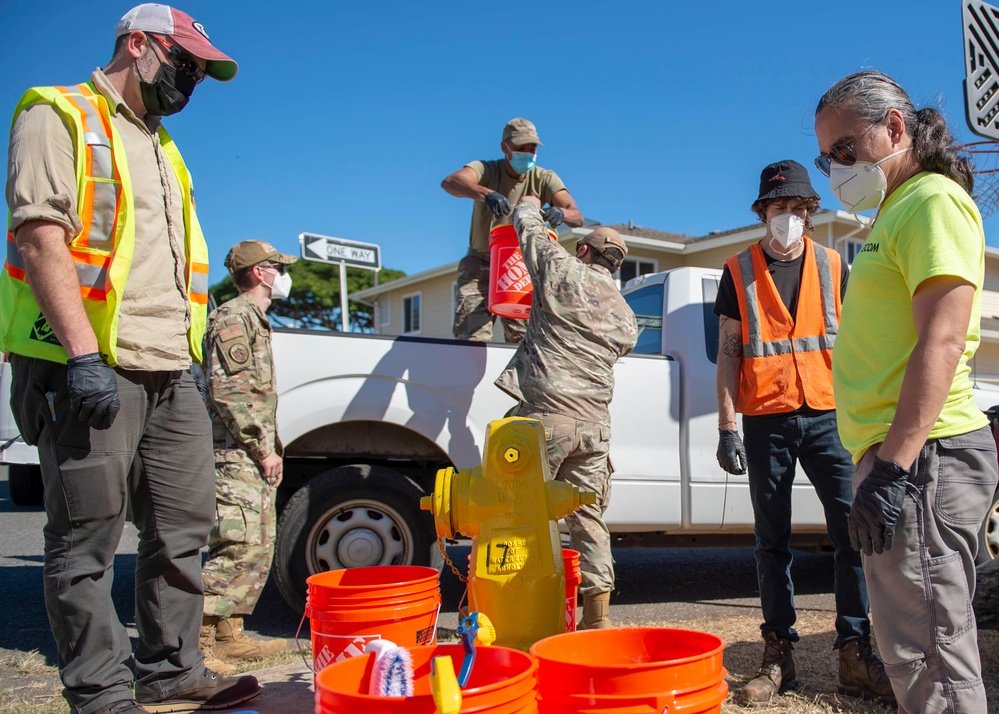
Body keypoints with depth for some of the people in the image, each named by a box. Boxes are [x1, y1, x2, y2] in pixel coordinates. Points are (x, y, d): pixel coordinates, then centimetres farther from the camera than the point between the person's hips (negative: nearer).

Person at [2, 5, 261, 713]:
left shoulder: (163, 148, 25)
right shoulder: (60, 117, 0)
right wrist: (84, 355, -22)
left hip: (170, 373, 8)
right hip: (88, 371, -8)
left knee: (184, 526, 10)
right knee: (87, 541, -1)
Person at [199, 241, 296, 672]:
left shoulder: (256, 320, 24)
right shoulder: (234, 317, -7)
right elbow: (228, 392, -18)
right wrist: (263, 449, -16)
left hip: (252, 457, 10)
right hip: (235, 454, -10)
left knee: (259, 546, 10)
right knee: (241, 547, -15)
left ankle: (229, 636, 16)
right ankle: (195, 639, -12)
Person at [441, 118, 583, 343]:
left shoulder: (544, 179, -4)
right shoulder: (486, 170, -10)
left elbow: (577, 217, -16)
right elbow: (450, 182, -31)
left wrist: (560, 213, -40)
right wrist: (486, 194, -50)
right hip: (480, 266, -2)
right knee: (473, 339, -12)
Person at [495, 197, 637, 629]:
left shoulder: (564, 271, 1)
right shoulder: (626, 320, 17)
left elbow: (527, 226, 13)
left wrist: (529, 205, 36)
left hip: (546, 416, -5)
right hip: (594, 424, 6)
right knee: (589, 523, 10)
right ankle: (597, 621, 13)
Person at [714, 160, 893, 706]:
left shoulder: (831, 266, 11)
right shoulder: (739, 271, 7)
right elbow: (728, 354, 5)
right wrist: (727, 425, -3)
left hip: (826, 416, 1)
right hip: (765, 421, -1)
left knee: (853, 529, -6)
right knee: (773, 541, 5)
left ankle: (856, 653, 4)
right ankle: (777, 656, 12)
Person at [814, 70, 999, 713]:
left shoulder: (934, 200, -8)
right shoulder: (896, 213, 22)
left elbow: (942, 341, -20)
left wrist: (892, 467, -25)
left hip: (921, 455, -10)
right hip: (905, 456, 10)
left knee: (928, 654, -6)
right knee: (924, 647, 16)